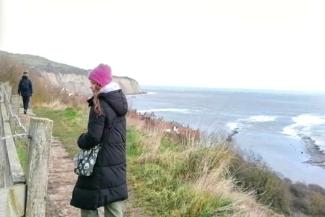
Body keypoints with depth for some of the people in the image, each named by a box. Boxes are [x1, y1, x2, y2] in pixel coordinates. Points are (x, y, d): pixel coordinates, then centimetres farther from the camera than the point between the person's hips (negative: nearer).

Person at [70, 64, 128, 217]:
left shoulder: (100, 106, -17)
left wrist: (81, 140, -2)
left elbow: (93, 137, -22)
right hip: (118, 164, 8)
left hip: (100, 165, -8)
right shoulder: (119, 101, 6)